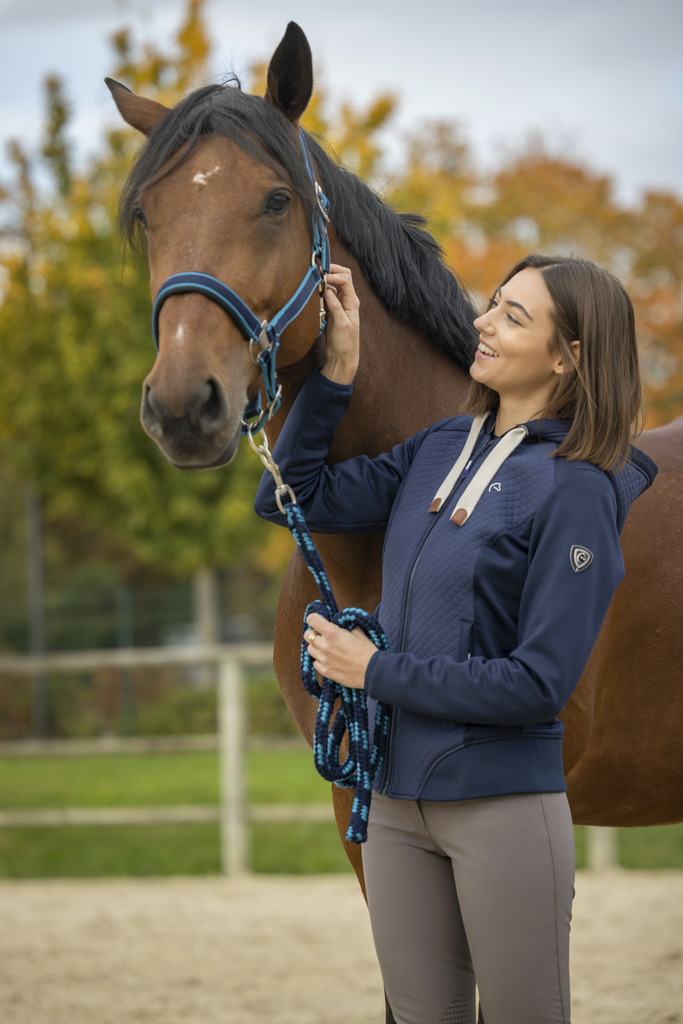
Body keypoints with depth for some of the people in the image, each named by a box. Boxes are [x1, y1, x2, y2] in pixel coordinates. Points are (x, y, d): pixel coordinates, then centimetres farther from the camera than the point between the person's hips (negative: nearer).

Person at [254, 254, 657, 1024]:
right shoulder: (439, 449, 6)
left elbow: (538, 684, -19)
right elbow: (294, 497, 12)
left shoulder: (576, 491, -15)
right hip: (396, 800, 7)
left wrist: (377, 671, -13)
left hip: (504, 804, -7)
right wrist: (335, 372, 2)